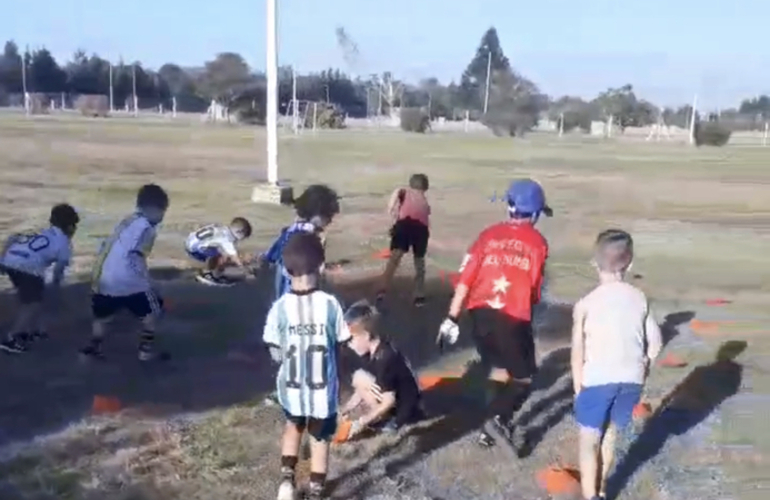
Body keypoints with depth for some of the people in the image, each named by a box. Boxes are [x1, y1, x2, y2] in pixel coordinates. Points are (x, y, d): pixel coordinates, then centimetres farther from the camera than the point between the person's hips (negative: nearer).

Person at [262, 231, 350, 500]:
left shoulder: (280, 307, -15)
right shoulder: (330, 304, -16)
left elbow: (276, 355, -7)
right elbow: (342, 341, -5)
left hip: (291, 387, 1)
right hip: (323, 389, -1)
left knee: (293, 426, 30)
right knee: (320, 440, 17)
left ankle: (287, 478, 22)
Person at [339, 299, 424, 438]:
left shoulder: (385, 358, -27)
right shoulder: (370, 354, 1)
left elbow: (389, 402, -24)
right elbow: (362, 391, 9)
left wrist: (361, 422, -20)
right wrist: (347, 409, 0)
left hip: (403, 414, -10)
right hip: (394, 407, 10)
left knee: (360, 378, -17)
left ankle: (381, 420, -5)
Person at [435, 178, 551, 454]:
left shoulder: (489, 235, 6)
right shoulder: (537, 242, 2)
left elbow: (466, 278, -1)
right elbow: (535, 288, 3)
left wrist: (452, 318, 1)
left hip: (481, 313, 4)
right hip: (514, 317, -4)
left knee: (499, 368, 23)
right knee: (524, 377, 13)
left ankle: (494, 426, 26)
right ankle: (500, 421, -6)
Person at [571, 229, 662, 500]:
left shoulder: (586, 303, -9)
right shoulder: (640, 298, 3)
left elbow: (578, 351, -11)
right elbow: (655, 343, 5)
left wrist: (578, 386, -2)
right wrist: (640, 371, 17)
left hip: (597, 380, -4)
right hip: (631, 380, 4)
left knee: (589, 440, 8)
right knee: (609, 434, 21)